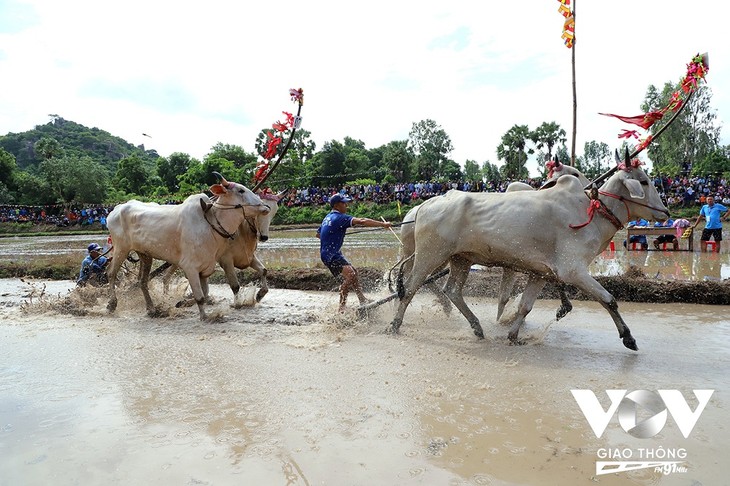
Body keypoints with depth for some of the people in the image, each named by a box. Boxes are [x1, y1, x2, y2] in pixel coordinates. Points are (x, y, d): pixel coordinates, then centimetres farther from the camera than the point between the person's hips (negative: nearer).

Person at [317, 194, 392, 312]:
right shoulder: (340, 217, -17)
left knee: (353, 272, 17)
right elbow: (361, 221, -27)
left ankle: (363, 300, 25)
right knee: (349, 275, -23)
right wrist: (383, 224, -27)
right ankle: (341, 308, -19)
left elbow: (318, 234, 25)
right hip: (330, 255, -11)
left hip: (332, 253, 11)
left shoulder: (328, 217, 14)